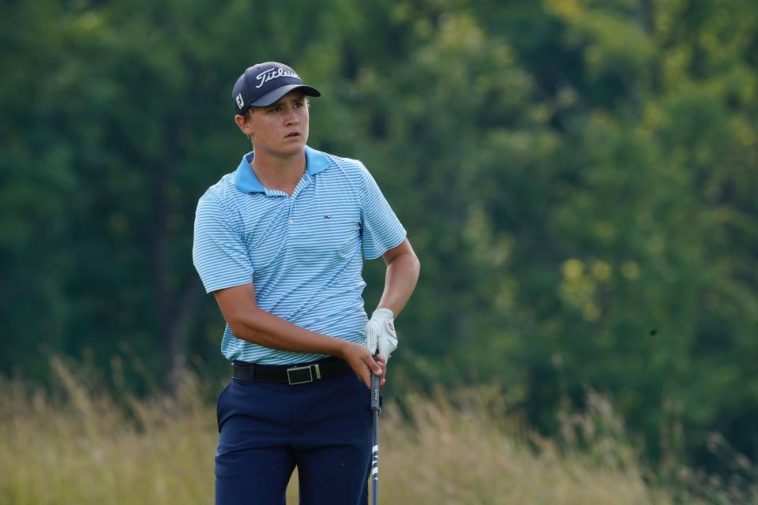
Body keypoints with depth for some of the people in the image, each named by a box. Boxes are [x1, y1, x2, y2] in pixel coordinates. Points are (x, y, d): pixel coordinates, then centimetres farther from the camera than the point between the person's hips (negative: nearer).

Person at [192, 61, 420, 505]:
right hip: (257, 397, -1)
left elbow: (404, 258, 17)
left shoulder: (352, 179, 4)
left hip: (340, 390, 1)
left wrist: (384, 317, -4)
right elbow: (243, 319, -10)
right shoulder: (220, 206, -4)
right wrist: (342, 347, -12)